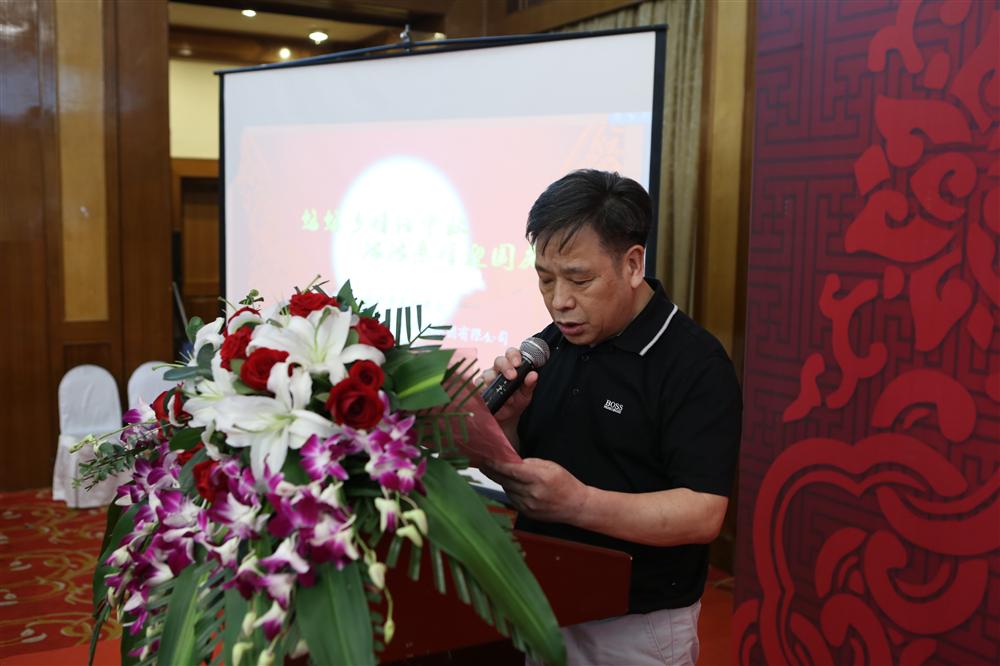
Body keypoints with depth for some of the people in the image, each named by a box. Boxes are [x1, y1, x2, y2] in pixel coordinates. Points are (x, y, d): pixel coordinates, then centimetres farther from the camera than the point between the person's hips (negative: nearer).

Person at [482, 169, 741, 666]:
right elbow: (512, 471, 6)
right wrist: (504, 420, -14)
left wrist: (579, 503, -34)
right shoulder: (548, 345, 0)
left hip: (638, 625, -5)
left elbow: (703, 514, -22)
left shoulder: (694, 362, -17)